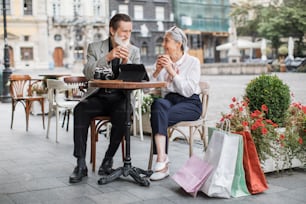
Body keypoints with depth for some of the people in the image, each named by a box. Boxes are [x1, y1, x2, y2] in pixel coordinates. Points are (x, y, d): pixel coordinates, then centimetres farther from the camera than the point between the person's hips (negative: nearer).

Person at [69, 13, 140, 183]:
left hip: (120, 97, 0)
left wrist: (126, 61, -18)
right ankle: (81, 164, -25)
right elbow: (88, 74, -9)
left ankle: (108, 159, -13)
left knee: (122, 114, -34)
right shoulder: (95, 47, 6)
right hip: (98, 96, 0)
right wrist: (107, 57, -22)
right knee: (80, 110, -30)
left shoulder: (134, 51, 10)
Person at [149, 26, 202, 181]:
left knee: (158, 116, -32)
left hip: (190, 104, -3)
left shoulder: (193, 62, 2)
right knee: (158, 103, -34)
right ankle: (162, 159, -42)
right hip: (168, 100, 3)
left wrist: (171, 71, -13)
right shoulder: (162, 62, 15)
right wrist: (157, 71, -7)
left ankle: (161, 161, -29)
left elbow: (188, 91, -12)